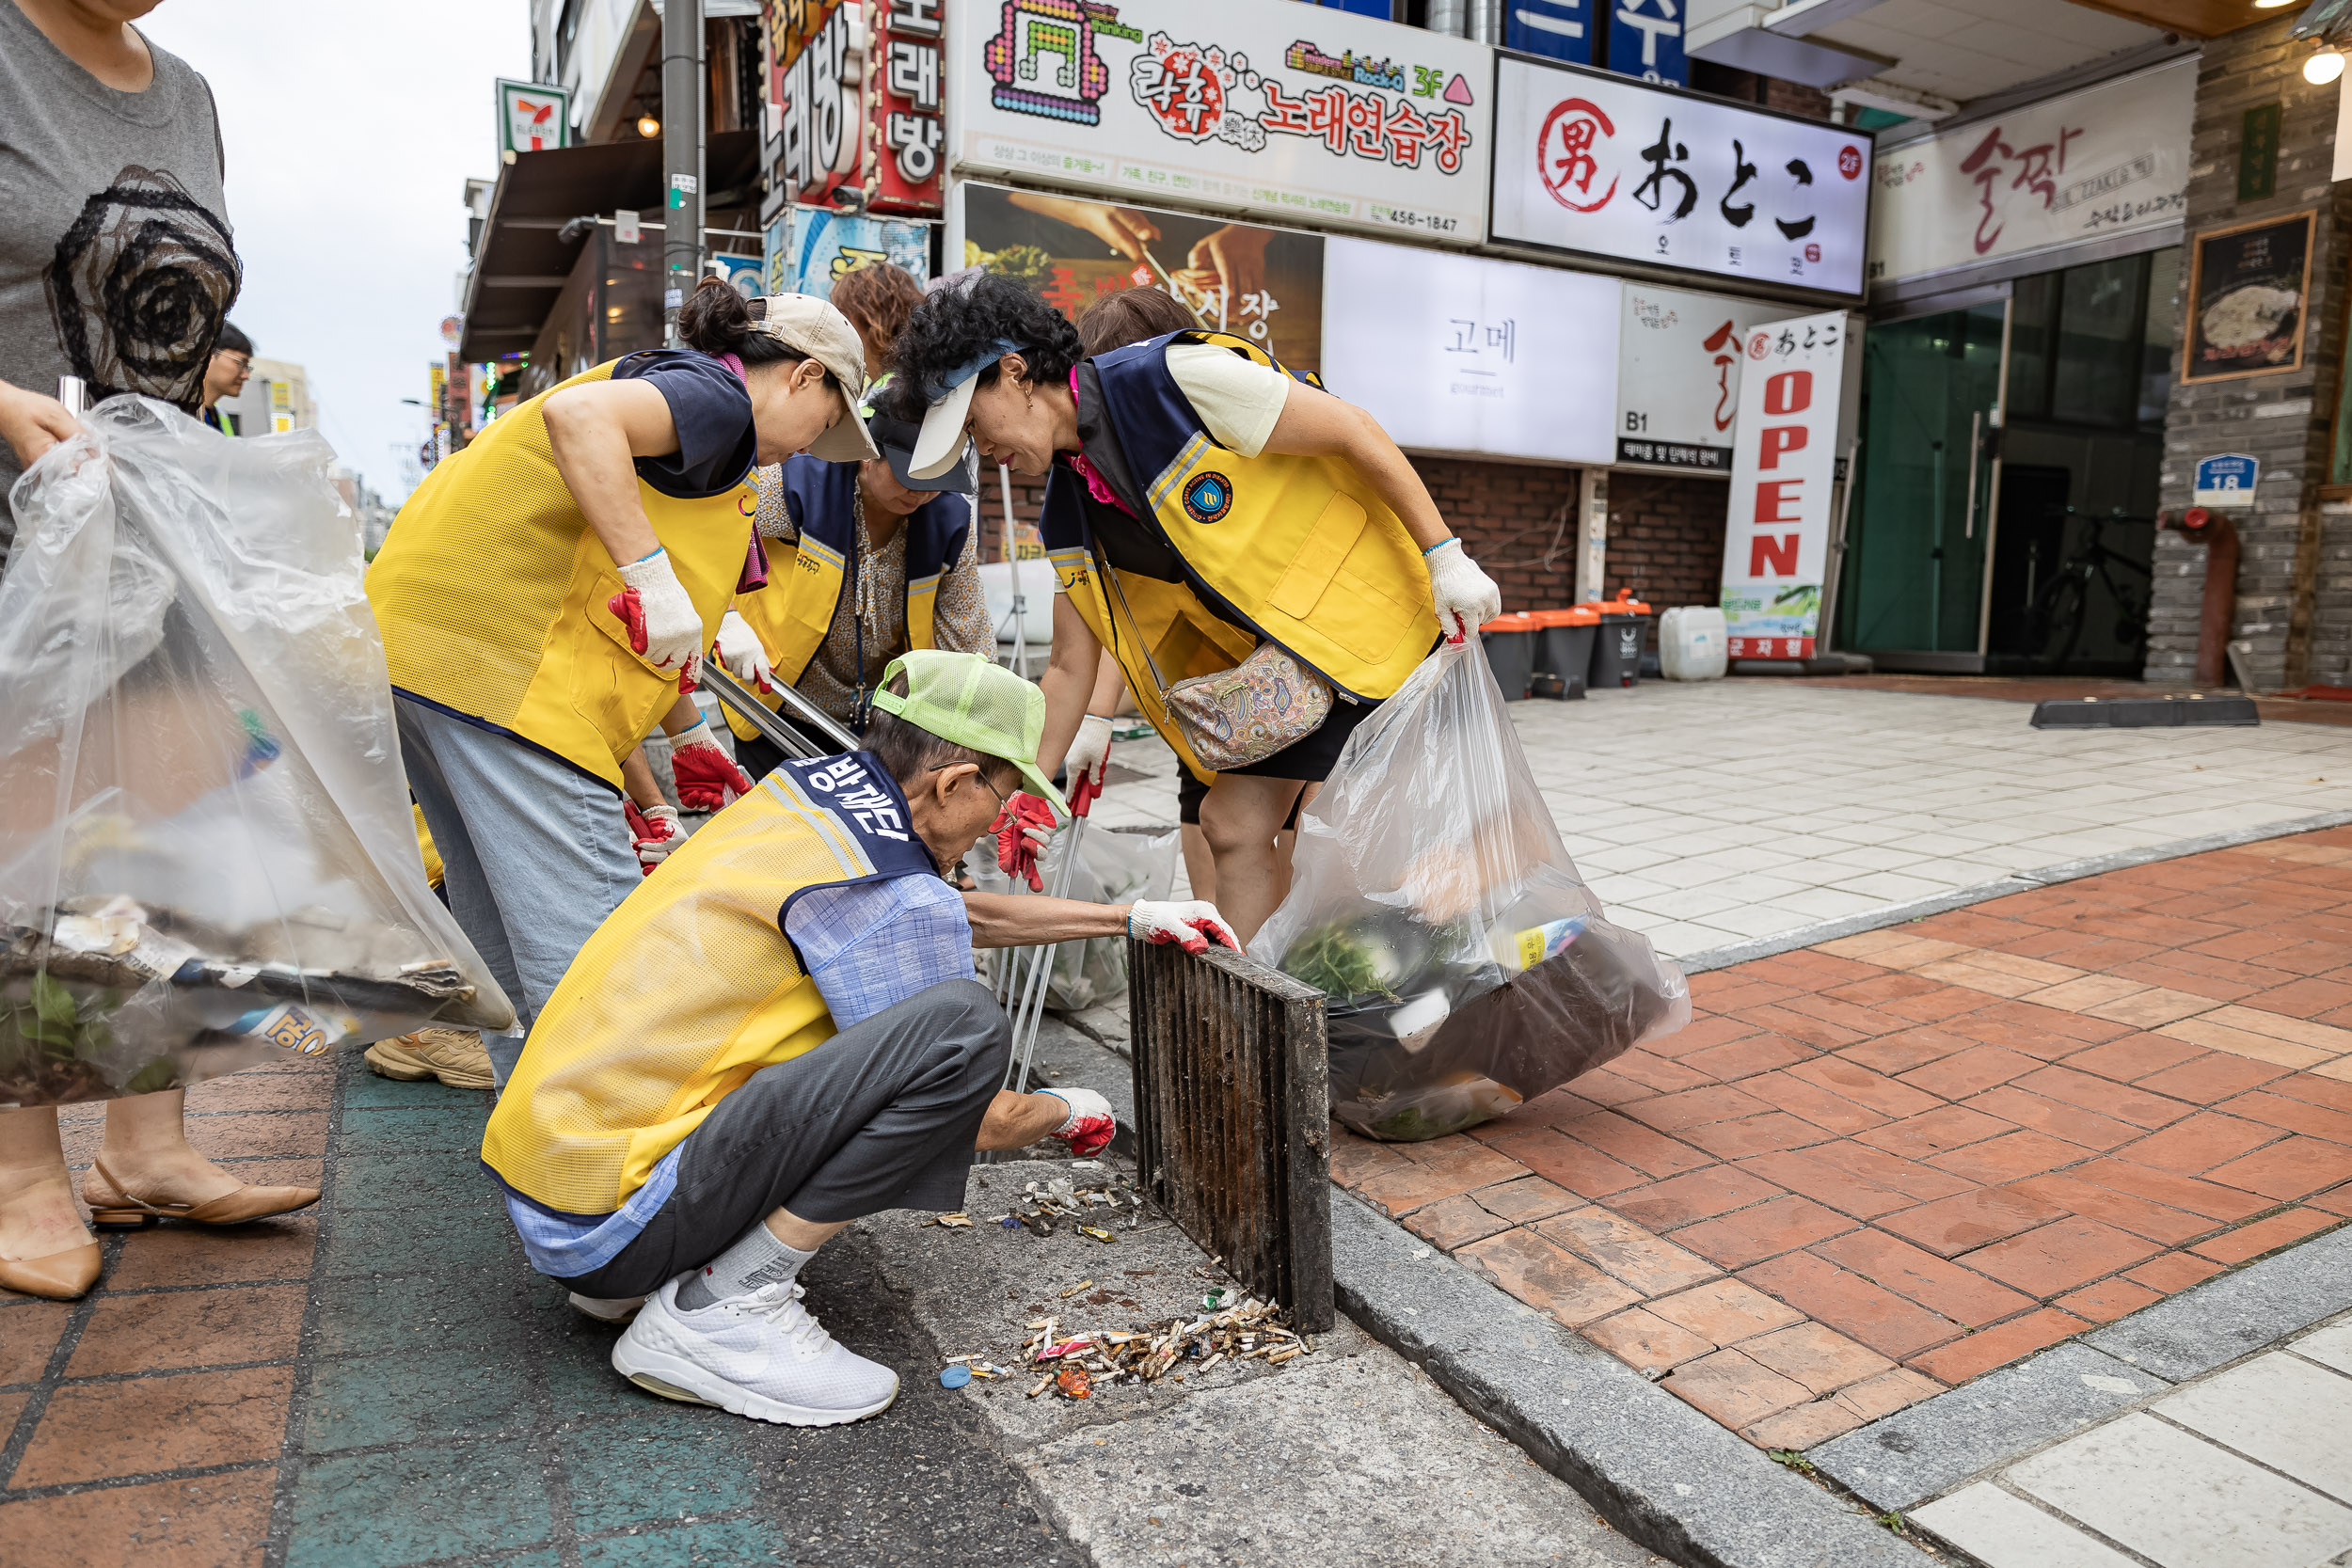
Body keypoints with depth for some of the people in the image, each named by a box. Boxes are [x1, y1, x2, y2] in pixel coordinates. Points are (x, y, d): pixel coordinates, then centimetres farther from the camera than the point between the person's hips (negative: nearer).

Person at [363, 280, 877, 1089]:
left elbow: (608, 624, 31)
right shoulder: (716, 394, -3)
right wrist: (652, 574, -25)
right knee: (589, 932, -11)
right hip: (499, 657, -11)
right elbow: (578, 414, -25)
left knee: (500, 924, 19)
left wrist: (689, 736, 33)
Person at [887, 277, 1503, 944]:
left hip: (1371, 602, -7)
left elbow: (1354, 431, -16)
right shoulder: (1068, 516, 2)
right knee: (1235, 826, 3)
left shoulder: (1177, 376, -21)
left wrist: (1445, 556, -15)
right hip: (1276, 651, 7)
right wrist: (1016, 804, 4)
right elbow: (1069, 673, 7)